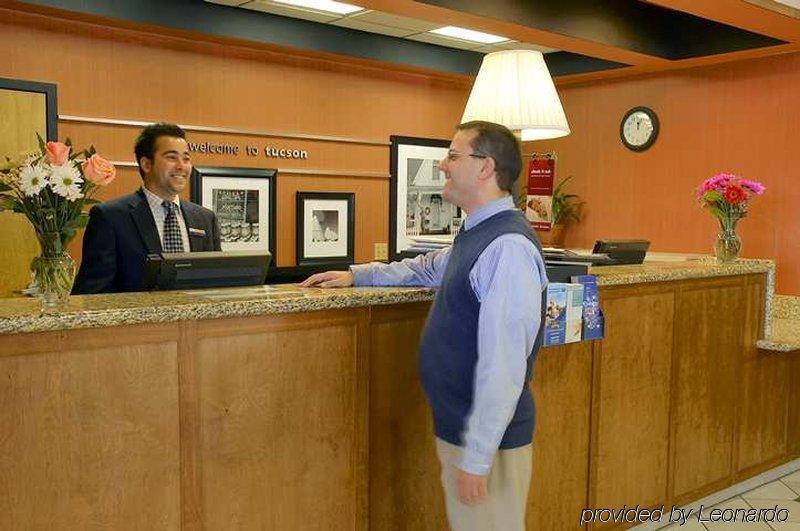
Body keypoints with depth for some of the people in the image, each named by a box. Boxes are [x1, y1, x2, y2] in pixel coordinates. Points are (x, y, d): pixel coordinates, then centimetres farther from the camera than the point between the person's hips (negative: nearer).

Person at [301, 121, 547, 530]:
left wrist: (476, 457, -23)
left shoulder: (507, 247, -24)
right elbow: (427, 268, 27)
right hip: (458, 425, 9)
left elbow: (503, 365, -27)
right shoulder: (476, 235, 7)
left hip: (486, 437, -9)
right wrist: (356, 275, 28)